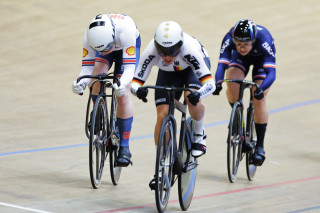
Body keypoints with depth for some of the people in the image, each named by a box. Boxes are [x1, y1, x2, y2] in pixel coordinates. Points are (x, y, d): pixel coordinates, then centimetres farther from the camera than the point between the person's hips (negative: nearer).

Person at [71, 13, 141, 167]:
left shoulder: (125, 31, -45)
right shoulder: (89, 36, -35)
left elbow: (129, 67, -43)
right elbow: (87, 67, -27)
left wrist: (122, 84, -63)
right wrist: (80, 83, -48)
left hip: (126, 46, -3)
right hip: (104, 41, 3)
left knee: (123, 96, -15)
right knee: (96, 82, -25)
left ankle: (124, 148, -10)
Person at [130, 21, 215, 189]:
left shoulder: (190, 49, -42)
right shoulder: (151, 52, -36)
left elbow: (210, 83, -46)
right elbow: (135, 81, -30)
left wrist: (198, 94, -67)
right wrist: (138, 90, -54)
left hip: (193, 67, -2)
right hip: (168, 73, 2)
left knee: (192, 99, -33)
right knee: (162, 116, -11)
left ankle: (199, 135, -2)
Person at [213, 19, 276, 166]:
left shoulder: (264, 40, -41)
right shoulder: (229, 38, -36)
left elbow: (271, 72, -46)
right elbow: (222, 64, -41)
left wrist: (261, 89, -63)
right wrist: (218, 83, -60)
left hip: (261, 59, -2)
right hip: (240, 59, 2)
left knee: (259, 99, -15)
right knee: (232, 86, -26)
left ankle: (260, 146, -4)